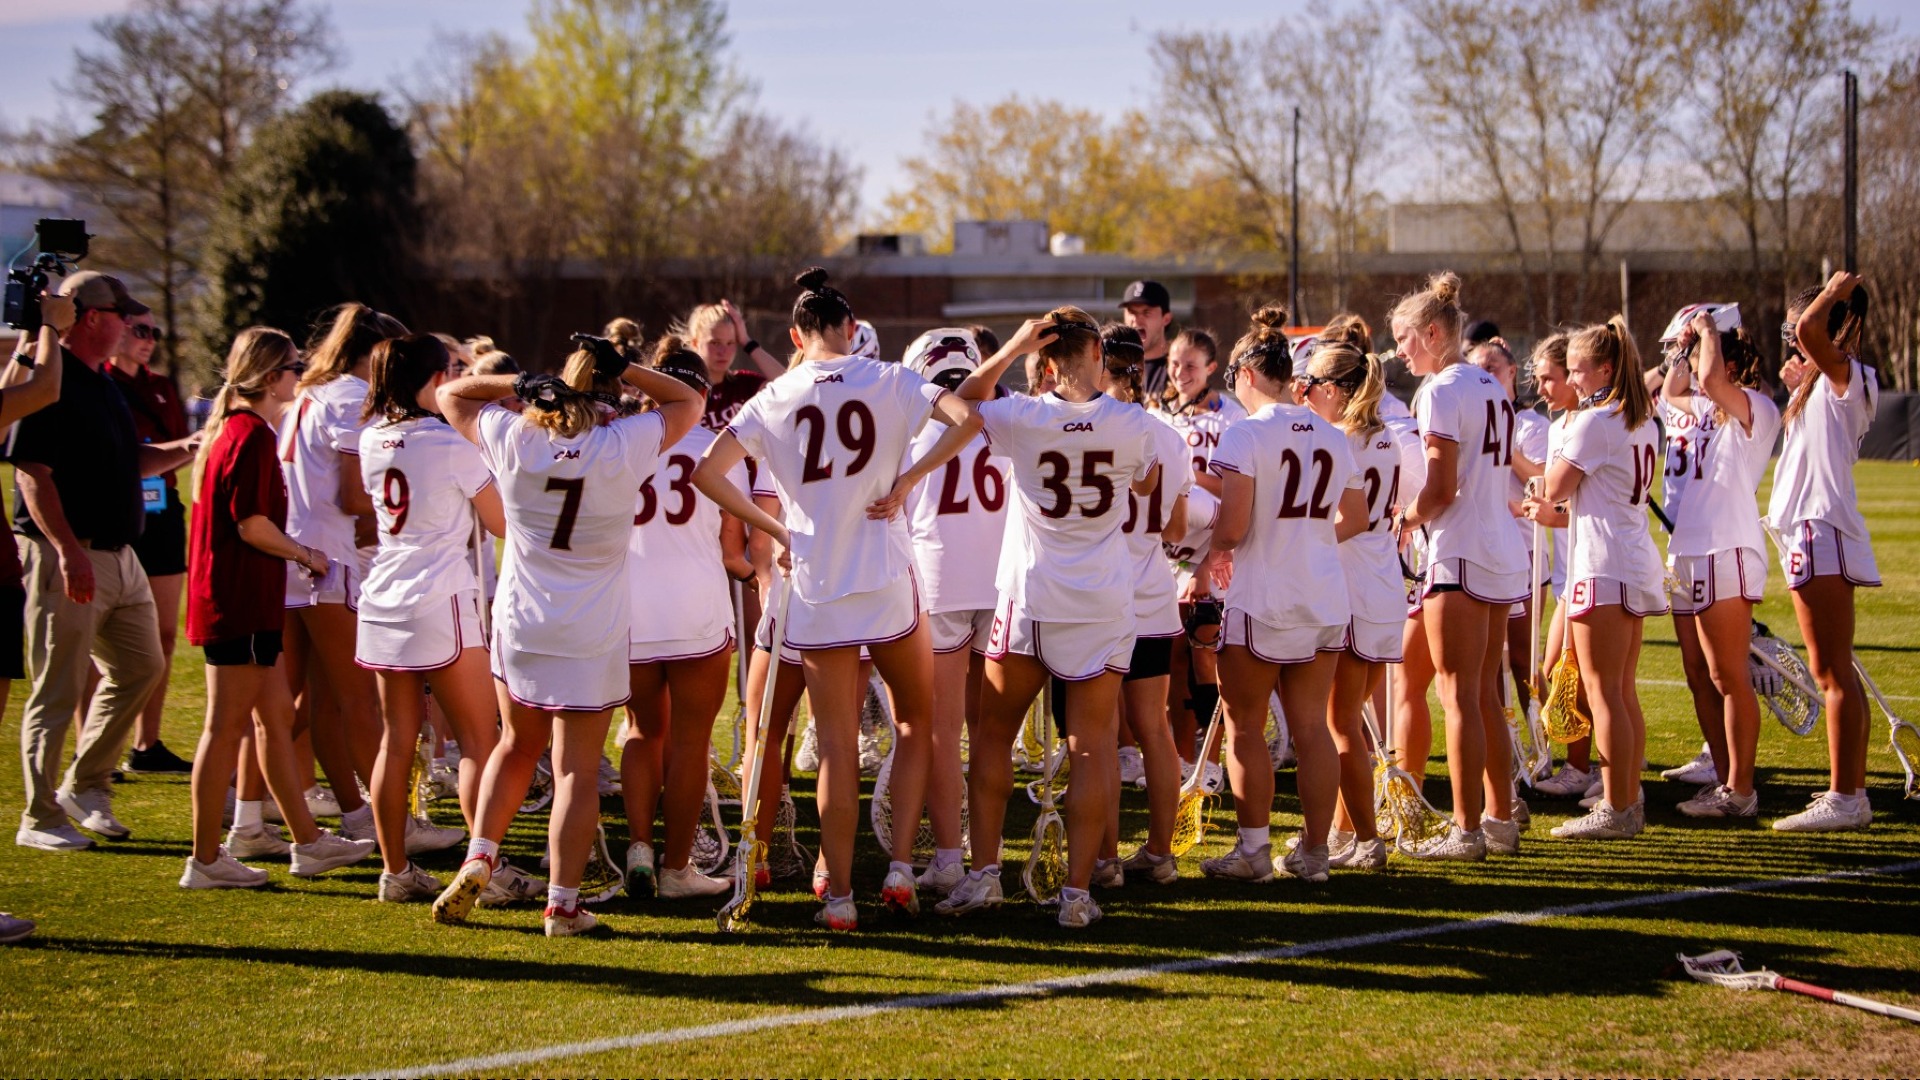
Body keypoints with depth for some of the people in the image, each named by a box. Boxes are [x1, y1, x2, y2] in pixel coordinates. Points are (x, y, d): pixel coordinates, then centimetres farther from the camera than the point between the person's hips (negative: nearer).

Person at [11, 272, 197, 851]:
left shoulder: (101, 382, 16)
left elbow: (128, 460, 25)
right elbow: (32, 473, -20)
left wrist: (186, 449, 10)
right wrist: (69, 552, -26)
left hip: (118, 554, 9)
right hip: (68, 557, -9)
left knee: (141, 665, 13)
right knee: (58, 690, -3)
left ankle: (85, 787, 24)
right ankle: (40, 818, 6)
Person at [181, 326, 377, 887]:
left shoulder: (230, 426, 15)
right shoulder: (253, 434, -16)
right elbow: (253, 525, -22)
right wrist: (305, 554, -7)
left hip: (246, 601, 11)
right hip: (240, 603, -11)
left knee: (277, 717, 15)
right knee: (227, 727, -5)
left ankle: (307, 840, 22)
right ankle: (205, 860, 0)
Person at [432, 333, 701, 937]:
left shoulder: (513, 438, -6)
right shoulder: (625, 445, -12)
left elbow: (450, 394, 11)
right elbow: (689, 401, 5)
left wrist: (519, 383, -2)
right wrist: (622, 369, -3)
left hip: (518, 625, 3)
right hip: (591, 637, -3)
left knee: (518, 746, 23)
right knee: (577, 770, 1)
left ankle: (479, 859, 14)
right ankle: (562, 904, 2)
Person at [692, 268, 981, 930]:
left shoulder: (775, 399, 2)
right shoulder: (889, 381, -1)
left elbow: (707, 471, -5)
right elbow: (967, 420, -15)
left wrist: (773, 528, 3)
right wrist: (907, 479, -8)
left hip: (815, 587, 1)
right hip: (888, 580, -1)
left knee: (837, 747, 6)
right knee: (915, 723, 17)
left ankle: (839, 895, 7)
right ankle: (900, 867, 7)